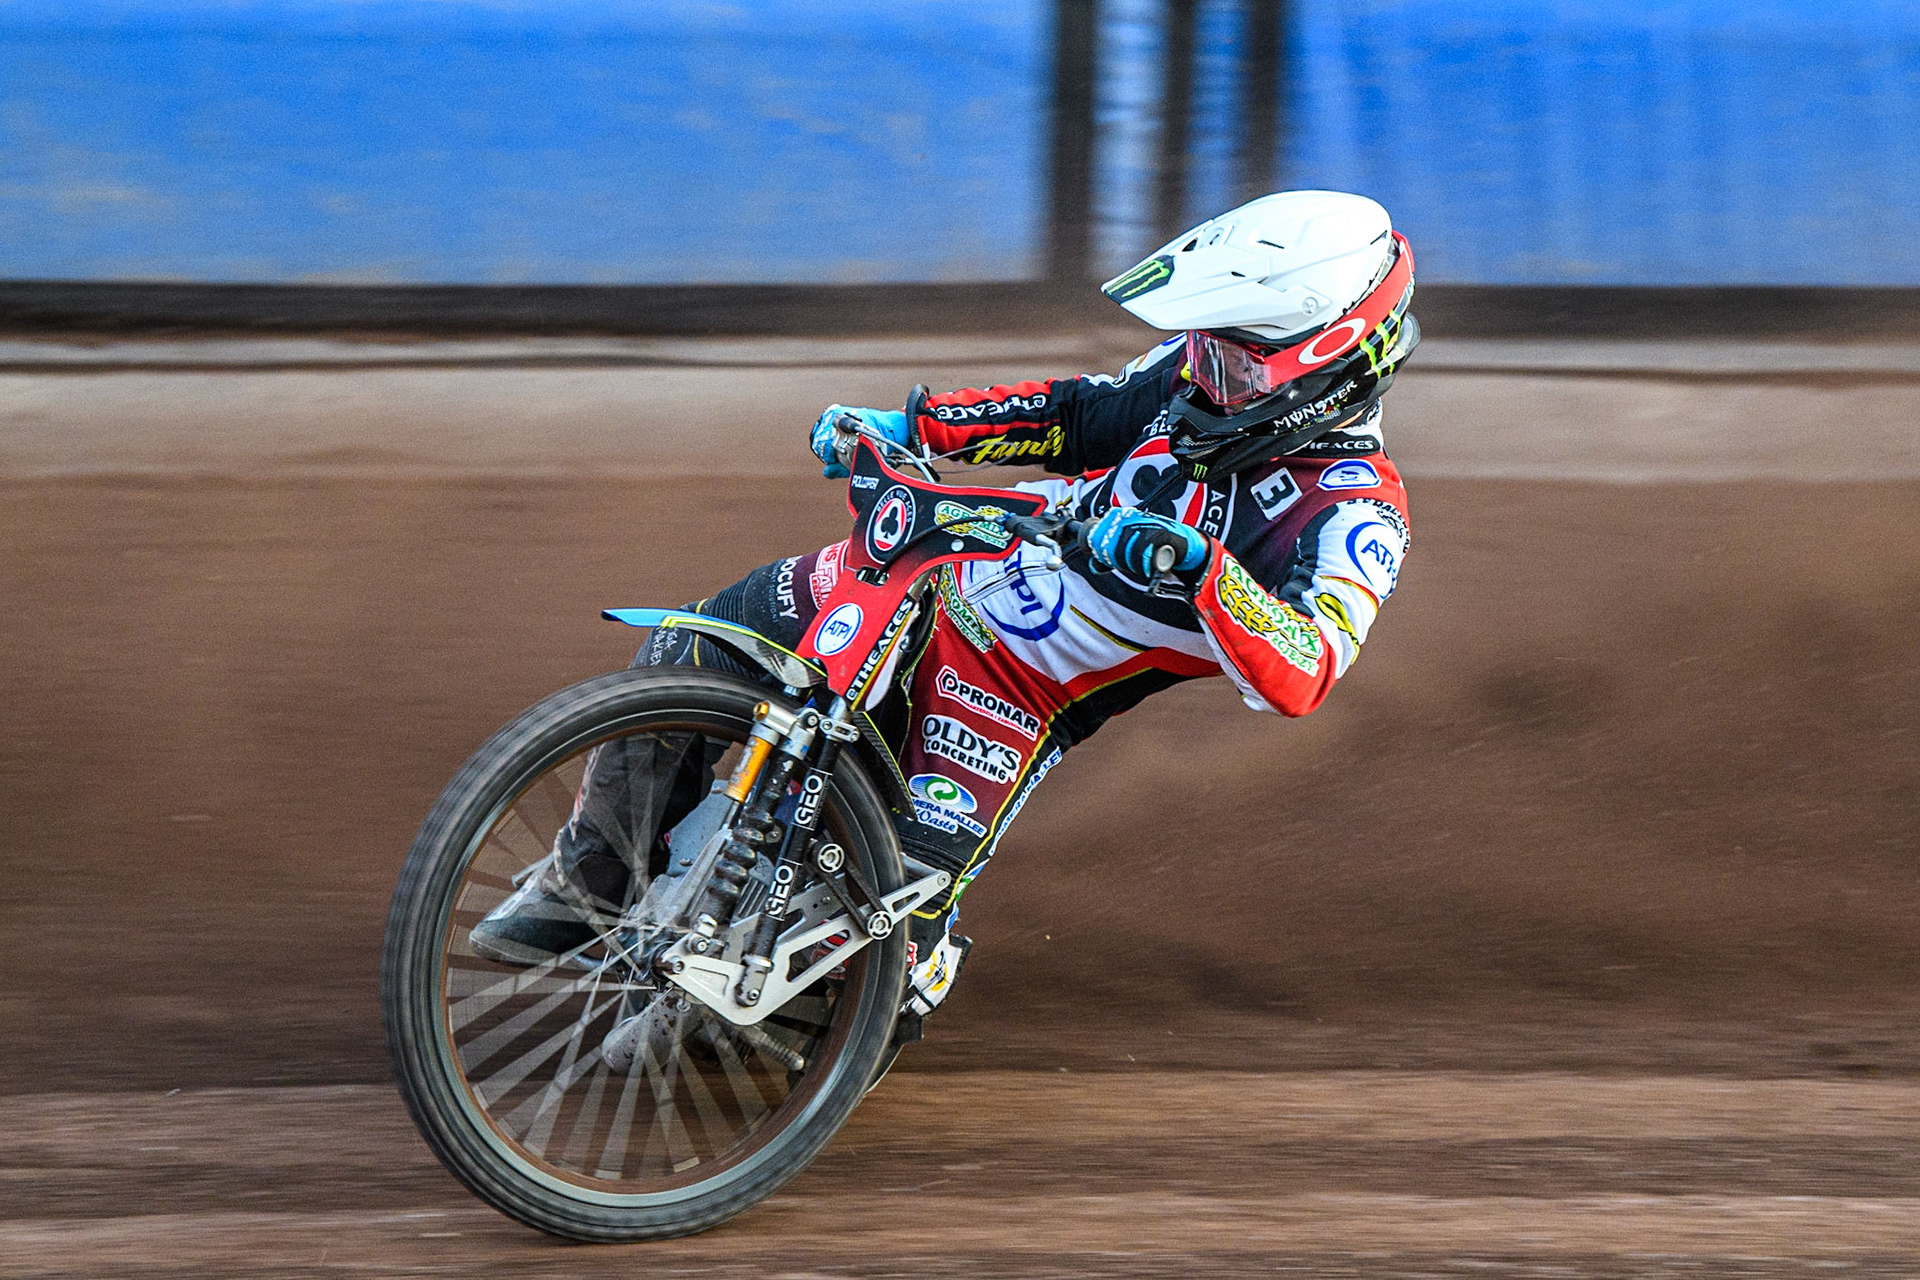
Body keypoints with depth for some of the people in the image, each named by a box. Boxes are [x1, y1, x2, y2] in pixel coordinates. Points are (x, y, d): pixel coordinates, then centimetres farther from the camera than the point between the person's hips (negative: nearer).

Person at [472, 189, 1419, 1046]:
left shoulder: (1355, 516, -23)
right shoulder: (1209, 375, -3)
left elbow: (1300, 677, -38)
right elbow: (1083, 415, 13)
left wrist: (1197, 566, -53)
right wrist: (909, 425, 2)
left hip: (1020, 697, -6)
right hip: (939, 574, 6)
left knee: (904, 929, -12)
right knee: (684, 658, -2)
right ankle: (587, 882, 20)